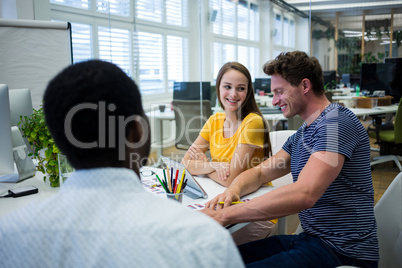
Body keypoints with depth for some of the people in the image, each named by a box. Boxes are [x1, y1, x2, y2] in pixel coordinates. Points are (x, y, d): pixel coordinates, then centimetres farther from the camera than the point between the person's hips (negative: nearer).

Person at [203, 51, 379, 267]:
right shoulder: (301, 134, 15)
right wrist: (234, 190, -6)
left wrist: (225, 215, -28)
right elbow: (259, 173, 18)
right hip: (309, 239, 9)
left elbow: (303, 194, -29)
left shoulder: (336, 122, -16)